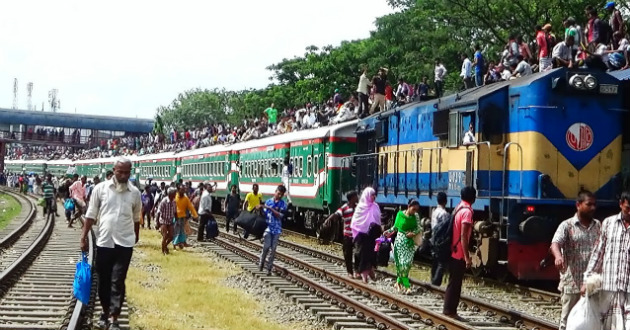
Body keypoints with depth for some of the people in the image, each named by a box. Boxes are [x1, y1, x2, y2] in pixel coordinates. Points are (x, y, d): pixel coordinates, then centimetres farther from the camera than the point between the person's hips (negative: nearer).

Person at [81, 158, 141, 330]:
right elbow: (91, 215, 1)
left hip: (125, 243, 0)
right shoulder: (101, 188, -3)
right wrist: (84, 237, -1)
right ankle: (105, 311, 29)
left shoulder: (135, 193, 1)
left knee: (118, 282, -2)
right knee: (103, 280, 11)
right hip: (104, 242, 0)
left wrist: (136, 237, 20)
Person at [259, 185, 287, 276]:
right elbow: (265, 215, 6)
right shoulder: (268, 201, 4)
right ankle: (261, 263, 18)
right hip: (268, 228, 0)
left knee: (273, 249, 1)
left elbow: (280, 216, -11)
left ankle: (269, 268, 8)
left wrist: (270, 209, -19)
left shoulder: (283, 204, 1)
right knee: (266, 247, -7)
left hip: (277, 229, 0)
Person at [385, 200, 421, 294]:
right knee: (402, 263, -5)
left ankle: (399, 282, 13)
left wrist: (414, 233, -13)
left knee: (407, 263, -2)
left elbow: (418, 228, 5)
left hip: (410, 242, 3)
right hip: (400, 241, -3)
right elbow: (395, 227, 2)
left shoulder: (415, 217, 2)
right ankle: (406, 286, 1)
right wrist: (389, 232, -12)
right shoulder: (400, 214, -6)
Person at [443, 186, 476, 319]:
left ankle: (449, 308, 20)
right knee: (455, 282, -3)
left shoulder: (458, 208, 11)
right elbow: (463, 236, -21)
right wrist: (467, 257, -21)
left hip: (453, 251, 9)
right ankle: (450, 310, 1)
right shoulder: (467, 211, -16)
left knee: (453, 281, 15)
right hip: (459, 253, -9)